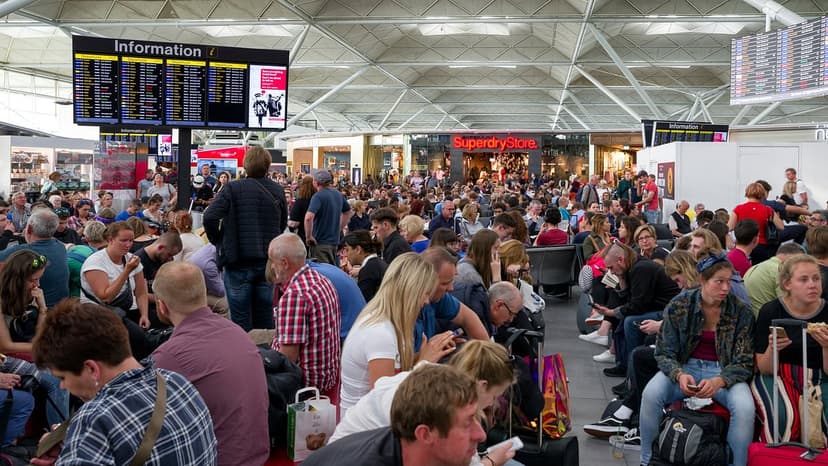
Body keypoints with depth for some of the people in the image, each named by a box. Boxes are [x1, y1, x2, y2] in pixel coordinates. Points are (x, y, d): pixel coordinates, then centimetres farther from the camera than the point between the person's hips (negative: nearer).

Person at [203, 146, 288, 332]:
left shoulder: (233, 188, -9)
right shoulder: (278, 191, 3)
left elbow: (210, 217, -17)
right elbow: (283, 224, 13)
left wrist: (217, 241, -1)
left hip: (238, 261, -4)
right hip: (268, 261, 4)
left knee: (241, 318, 2)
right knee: (264, 317, 13)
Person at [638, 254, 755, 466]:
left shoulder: (741, 312, -7)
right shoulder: (679, 305, -6)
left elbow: (744, 362, -7)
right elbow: (664, 352, -3)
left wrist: (719, 381, -27)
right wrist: (679, 375, -25)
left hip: (725, 371, 0)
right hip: (685, 367, 1)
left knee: (745, 407, -32)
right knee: (651, 394, -27)